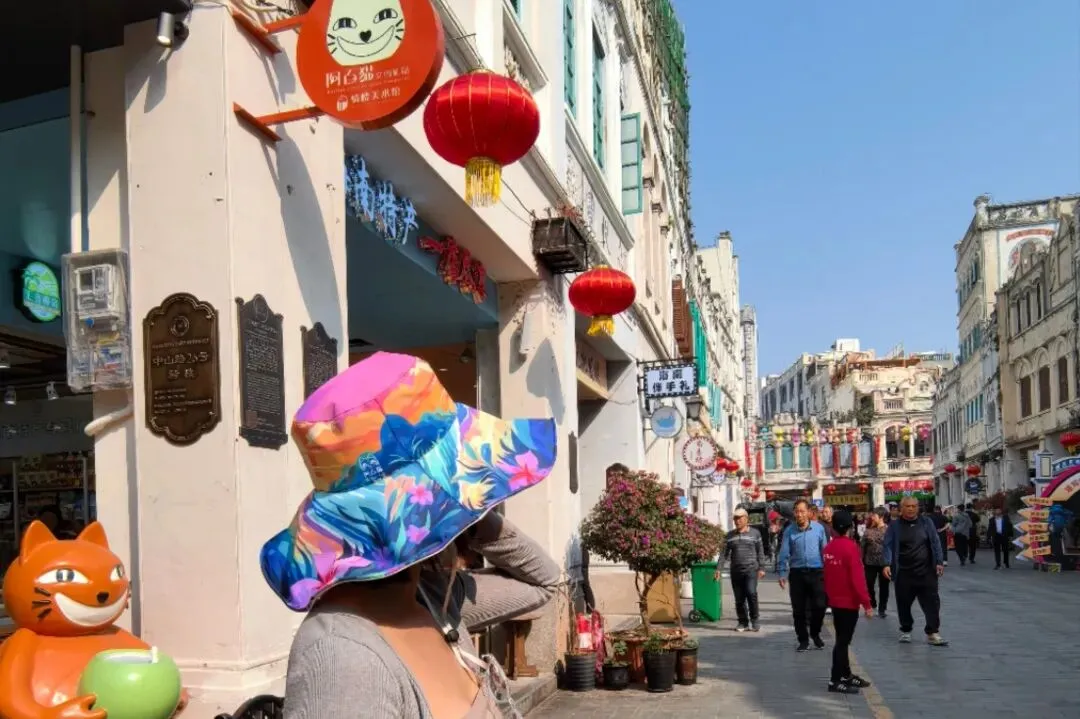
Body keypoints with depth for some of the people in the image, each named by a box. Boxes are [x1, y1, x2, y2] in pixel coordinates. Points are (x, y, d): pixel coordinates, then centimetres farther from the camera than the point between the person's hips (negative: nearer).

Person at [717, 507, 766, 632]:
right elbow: (725, 553, 11)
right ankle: (743, 622, 13)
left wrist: (761, 568, 0)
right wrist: (719, 569, 3)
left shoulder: (755, 533, 6)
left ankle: (754, 620, -4)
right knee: (739, 598, 3)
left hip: (751, 569, -3)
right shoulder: (730, 535, 11)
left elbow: (760, 552, 8)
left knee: (751, 593, -18)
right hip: (735, 571, 3)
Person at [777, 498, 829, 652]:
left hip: (816, 572, 0)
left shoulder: (819, 528, -2)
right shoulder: (789, 530, -2)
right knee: (798, 609, 6)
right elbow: (784, 553, -2)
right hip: (797, 573, 0)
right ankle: (803, 639, 21)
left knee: (819, 606, -1)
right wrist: (782, 574, -7)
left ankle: (815, 634, 26)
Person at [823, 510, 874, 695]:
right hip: (849, 602, -7)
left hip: (835, 600, 7)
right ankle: (835, 681, 1)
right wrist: (866, 603, -17)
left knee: (842, 639, 17)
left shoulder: (828, 548, 4)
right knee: (843, 641, -2)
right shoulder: (850, 547, -18)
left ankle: (846, 675, 28)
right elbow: (857, 577, -21)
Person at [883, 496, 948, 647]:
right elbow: (888, 546, -3)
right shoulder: (895, 526, 0)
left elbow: (935, 543, 5)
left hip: (926, 572, 1)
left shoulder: (926, 522, 5)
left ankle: (933, 633, 3)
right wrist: (887, 564, -15)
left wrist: (939, 562, -2)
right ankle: (905, 631, 24)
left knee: (932, 602, -3)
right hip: (903, 573, -1)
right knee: (904, 604, 8)